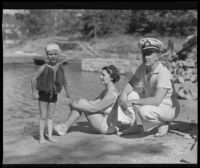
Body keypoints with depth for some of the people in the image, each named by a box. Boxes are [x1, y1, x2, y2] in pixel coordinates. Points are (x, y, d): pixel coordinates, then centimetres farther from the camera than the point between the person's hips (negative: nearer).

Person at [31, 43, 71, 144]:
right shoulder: (44, 68, -14)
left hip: (54, 95, 3)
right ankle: (41, 136, 9)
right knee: (43, 117, 1)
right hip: (43, 94, -3)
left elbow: (64, 80, 11)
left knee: (50, 116, 10)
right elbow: (34, 79, -12)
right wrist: (34, 92, -14)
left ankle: (50, 135, 16)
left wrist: (67, 91, 12)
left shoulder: (60, 67, -2)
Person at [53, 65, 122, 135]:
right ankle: (64, 127, 0)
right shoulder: (106, 90, 9)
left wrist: (75, 106, -14)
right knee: (81, 102, 2)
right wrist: (76, 103, -5)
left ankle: (64, 127, -4)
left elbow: (93, 109, -23)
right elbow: (94, 102, 9)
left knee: (82, 102, -13)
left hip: (108, 127, -9)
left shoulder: (112, 94, -22)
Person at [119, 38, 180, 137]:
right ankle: (131, 125, 6)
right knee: (128, 93, -2)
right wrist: (123, 94, -24)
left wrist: (133, 102, -35)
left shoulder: (163, 73, -29)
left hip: (170, 109, -8)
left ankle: (163, 124, -3)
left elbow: (157, 100, -36)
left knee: (144, 111, -35)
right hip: (153, 104, 8)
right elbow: (131, 84, -2)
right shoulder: (143, 68, -5)